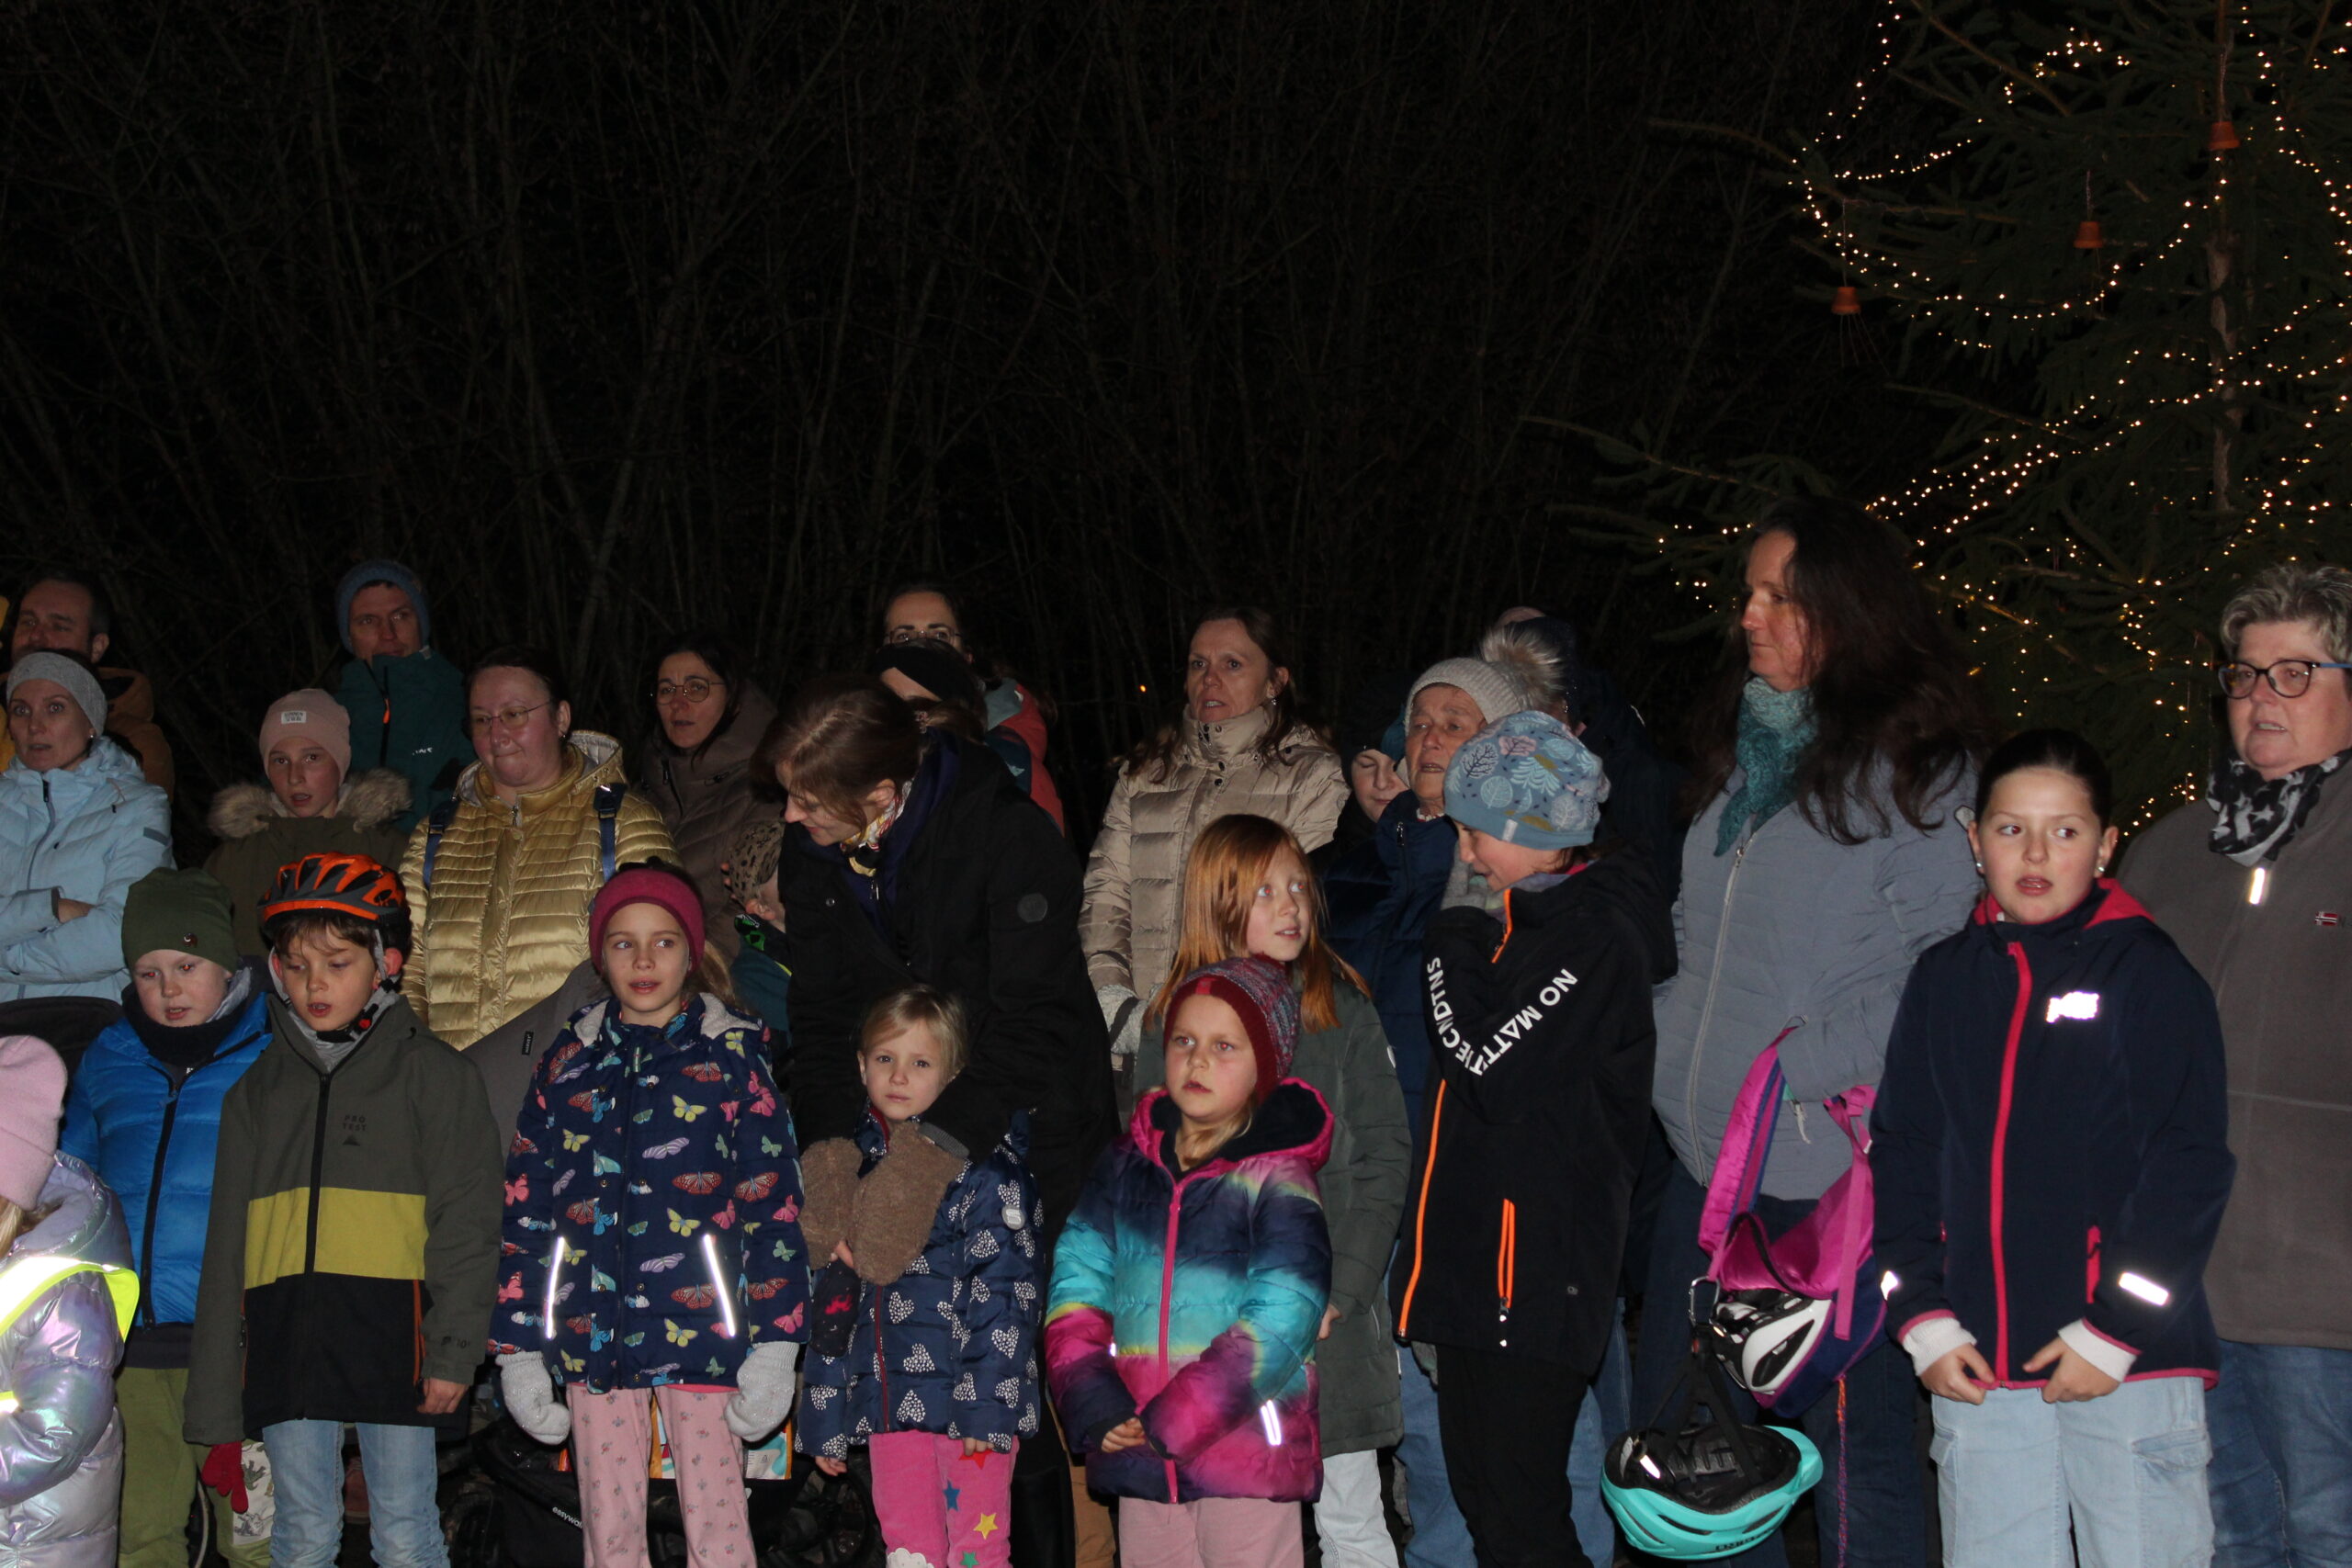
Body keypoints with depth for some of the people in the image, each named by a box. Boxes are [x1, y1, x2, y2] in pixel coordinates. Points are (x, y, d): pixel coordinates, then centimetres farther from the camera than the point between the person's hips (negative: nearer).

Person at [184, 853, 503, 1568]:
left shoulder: (434, 1074, 4)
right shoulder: (258, 1088, 15)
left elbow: (466, 1226, -1)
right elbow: (226, 1241, 15)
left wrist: (453, 1350, -11)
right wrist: (215, 1400, 11)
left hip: (392, 1330, -3)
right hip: (286, 1340, 4)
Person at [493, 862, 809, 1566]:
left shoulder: (730, 1054, 2)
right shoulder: (570, 1060, 10)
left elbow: (772, 1200, -2)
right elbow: (525, 1204, 10)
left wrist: (773, 1346, -9)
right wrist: (517, 1348, 4)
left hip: (701, 1327, -3)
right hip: (593, 1335, 3)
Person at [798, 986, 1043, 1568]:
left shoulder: (985, 1164, -5)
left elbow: (1004, 1289, -10)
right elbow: (830, 1294, 15)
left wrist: (987, 1401, -17)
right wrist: (824, 1418, 14)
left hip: (966, 1391, -5)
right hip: (888, 1399, 5)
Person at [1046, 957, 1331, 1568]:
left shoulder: (1277, 1180, -6)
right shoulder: (1127, 1164, 9)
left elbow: (1277, 1325, -14)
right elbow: (1077, 1282, 5)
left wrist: (1169, 1425, -17)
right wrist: (1096, 1407, -9)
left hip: (1248, 1454, -4)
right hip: (1137, 1458, 4)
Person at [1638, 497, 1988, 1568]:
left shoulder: (1917, 770, -7)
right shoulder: (1743, 756, 16)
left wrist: (1796, 1067, -17)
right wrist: (1667, 1052, 11)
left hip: (1836, 1161, -8)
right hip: (1709, 1153, 8)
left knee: (1852, 1441, 0)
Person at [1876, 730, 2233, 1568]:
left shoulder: (2151, 973, -2)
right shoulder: (1942, 980, 10)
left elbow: (2190, 1167, -6)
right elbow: (1900, 1154, 12)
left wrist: (2115, 1333, -11)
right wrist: (1924, 1321, 2)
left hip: (2131, 1369, -4)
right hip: (1976, 1371, 4)